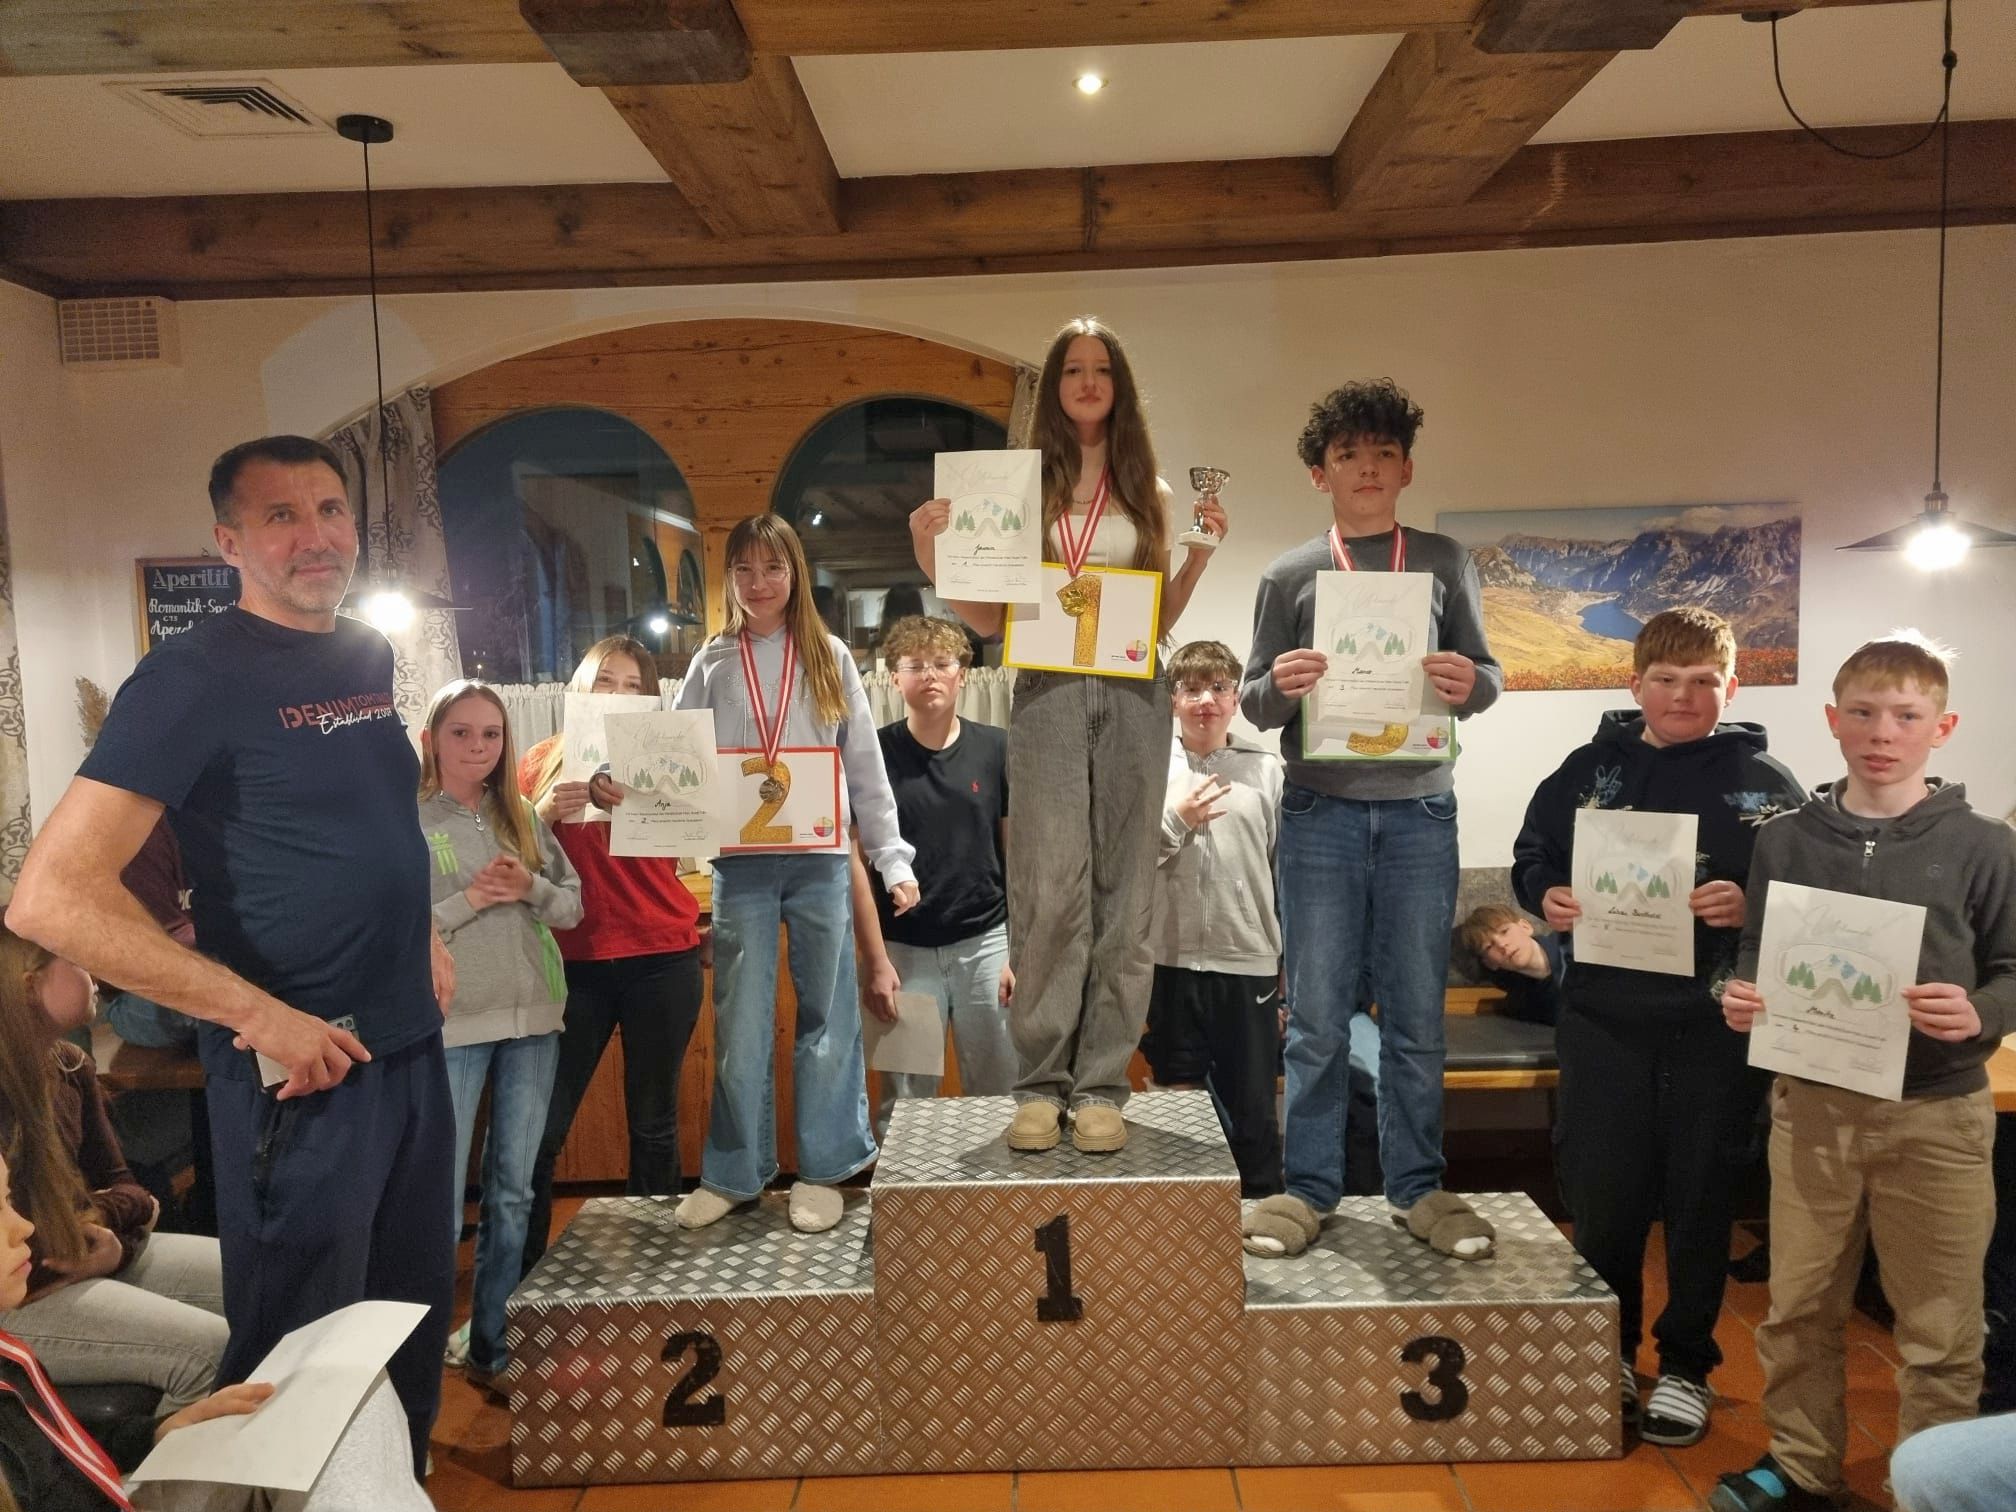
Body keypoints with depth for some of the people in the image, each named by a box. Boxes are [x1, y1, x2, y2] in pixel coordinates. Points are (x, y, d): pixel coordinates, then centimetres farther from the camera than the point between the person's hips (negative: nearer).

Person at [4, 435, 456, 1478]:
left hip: (413, 1047, 7)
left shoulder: (368, 657, 8)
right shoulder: (196, 674, -14)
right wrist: (256, 1014, -21)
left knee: (415, 1316, 20)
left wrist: (423, 936, 10)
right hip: (302, 1067, -7)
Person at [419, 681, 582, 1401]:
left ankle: (492, 1344, 26)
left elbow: (573, 905, 10)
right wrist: (470, 900, -18)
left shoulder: (523, 818, 10)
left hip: (533, 1022, 4)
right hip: (448, 1026, -4)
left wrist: (531, 889, -9)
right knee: (439, 1198, 0)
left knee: (512, 1193, 12)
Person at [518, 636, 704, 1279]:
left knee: (654, 1122, 9)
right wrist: (544, 812, -14)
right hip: (573, 962, 0)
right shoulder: (542, 762, 8)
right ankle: (522, 1273, 15)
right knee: (540, 1130, -1)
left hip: (661, 961, 0)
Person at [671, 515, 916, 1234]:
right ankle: (732, 1173, 20)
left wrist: (893, 859, 1)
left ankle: (823, 1171, 18)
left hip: (821, 862, 0)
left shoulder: (829, 659, 7)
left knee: (826, 1016, 6)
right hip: (741, 865, 0)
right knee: (741, 1024, 5)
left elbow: (866, 768, 6)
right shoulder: (711, 666, 9)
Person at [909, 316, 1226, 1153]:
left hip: (1132, 697, 2)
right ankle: (1040, 1084, 3)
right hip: (1047, 693, -2)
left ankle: (1102, 1086, 9)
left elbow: (1160, 619, 14)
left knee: (1122, 891, 1)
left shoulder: (1149, 493, 15)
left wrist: (1200, 552, 3)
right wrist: (932, 556, -5)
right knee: (1051, 888, -9)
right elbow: (991, 618, 8)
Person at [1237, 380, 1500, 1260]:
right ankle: (1309, 1188, 15)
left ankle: (1417, 1187, 19)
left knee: (1417, 1013, 7)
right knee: (1317, 1014, 3)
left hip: (1419, 809, 1)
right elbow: (1251, 703, 6)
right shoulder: (1290, 576, 7)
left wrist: (1469, 684, -14)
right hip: (1321, 810, -1)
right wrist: (1282, 687, -16)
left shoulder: (1443, 562, 10)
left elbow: (1490, 677, 9)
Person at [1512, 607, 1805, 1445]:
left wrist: (1753, 905, -19)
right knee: (1600, 1195, 10)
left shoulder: (1766, 782, 1)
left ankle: (1686, 1365, 29)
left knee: (1701, 1199, 10)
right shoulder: (1588, 769, 5)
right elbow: (1530, 857, 12)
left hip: (1719, 1024, -1)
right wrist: (1545, 897, -9)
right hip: (1603, 1019, 2)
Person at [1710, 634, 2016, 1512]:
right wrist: (1740, 996, -11)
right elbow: (1756, 957, 9)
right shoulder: (1785, 840, 2)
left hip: (1937, 1116, -2)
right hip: (1811, 1107, 2)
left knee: (1939, 1325, 10)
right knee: (1798, 1307, 14)